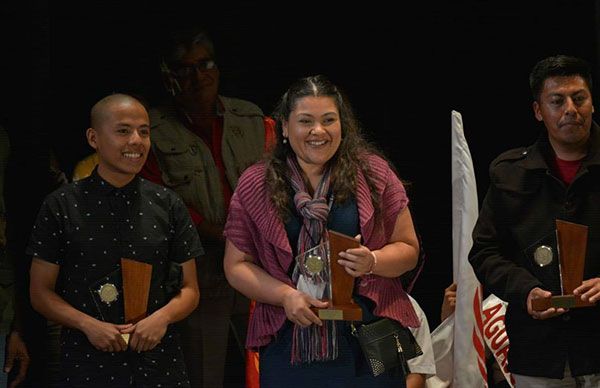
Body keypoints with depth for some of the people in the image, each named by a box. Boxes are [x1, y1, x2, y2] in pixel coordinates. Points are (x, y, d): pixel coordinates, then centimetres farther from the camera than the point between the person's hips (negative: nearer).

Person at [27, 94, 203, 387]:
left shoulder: (167, 205, 4)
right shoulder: (61, 206, -2)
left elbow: (189, 290, 7)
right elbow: (41, 292, 1)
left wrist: (163, 317, -12)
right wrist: (89, 325, -14)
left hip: (158, 361, 2)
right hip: (86, 363, -2)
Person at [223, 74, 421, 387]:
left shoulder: (373, 173, 2)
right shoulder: (254, 185, 3)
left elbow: (408, 249, 6)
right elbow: (237, 265, 4)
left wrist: (373, 262, -15)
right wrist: (286, 296, -12)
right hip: (290, 344, 0)